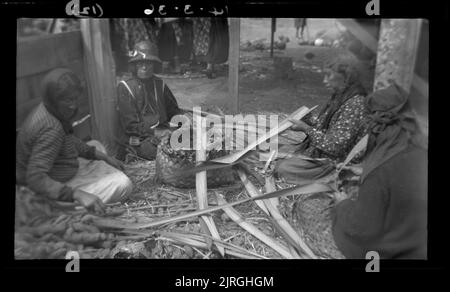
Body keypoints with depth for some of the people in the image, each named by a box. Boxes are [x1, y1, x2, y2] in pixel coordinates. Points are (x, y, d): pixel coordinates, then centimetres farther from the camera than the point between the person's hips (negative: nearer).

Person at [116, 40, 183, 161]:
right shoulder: (125, 87, -3)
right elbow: (130, 125, -7)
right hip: (137, 138, -5)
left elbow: (173, 110, 20)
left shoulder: (159, 84, 13)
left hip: (161, 132, 5)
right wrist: (154, 132, -17)